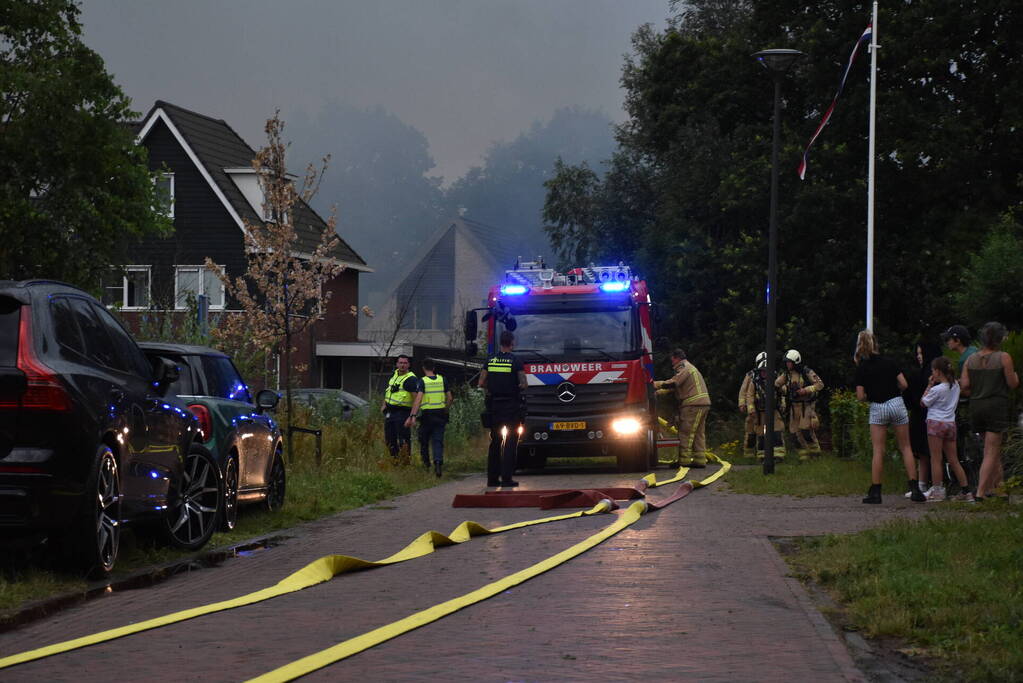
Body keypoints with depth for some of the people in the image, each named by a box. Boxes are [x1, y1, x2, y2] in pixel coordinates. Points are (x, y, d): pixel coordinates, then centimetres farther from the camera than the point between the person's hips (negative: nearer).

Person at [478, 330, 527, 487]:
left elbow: (481, 383, 4)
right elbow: (523, 384, -12)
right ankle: (506, 478, -6)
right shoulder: (516, 361, -8)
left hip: (494, 404, 4)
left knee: (495, 442, 12)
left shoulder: (490, 360, 4)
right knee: (510, 443, 0)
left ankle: (492, 478, 12)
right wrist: (517, 387, 9)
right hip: (511, 405, -4)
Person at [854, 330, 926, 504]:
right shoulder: (889, 362, 1)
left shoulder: (861, 368, -3)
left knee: (878, 451, 3)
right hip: (896, 404, 1)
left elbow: (860, 396, -7)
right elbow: (904, 384, -1)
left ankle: (875, 491, 0)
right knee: (905, 447, 7)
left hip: (877, 408, -1)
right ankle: (915, 489, 0)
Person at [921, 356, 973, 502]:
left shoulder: (937, 389, -13)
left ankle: (937, 491, -1)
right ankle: (965, 491, 8)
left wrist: (929, 385, 2)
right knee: (953, 460, 10)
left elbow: (923, 403, -2)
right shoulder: (955, 386, 7)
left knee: (935, 459, -1)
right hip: (951, 423, 7)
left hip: (936, 424, -7)